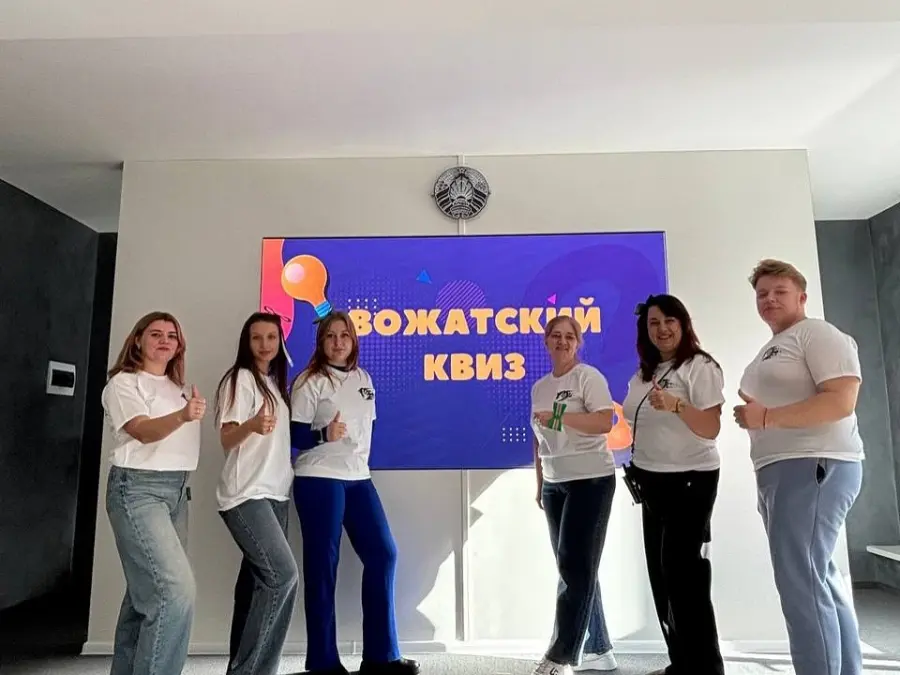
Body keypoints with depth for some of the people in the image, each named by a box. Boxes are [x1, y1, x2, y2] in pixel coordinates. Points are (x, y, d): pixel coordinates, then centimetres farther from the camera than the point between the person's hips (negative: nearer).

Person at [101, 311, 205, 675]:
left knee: (146, 590, 11)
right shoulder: (123, 382, -5)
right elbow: (144, 431, -22)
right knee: (177, 588, -18)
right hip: (138, 488, -7)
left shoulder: (180, 389, 17)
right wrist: (182, 416, -39)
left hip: (177, 489, 7)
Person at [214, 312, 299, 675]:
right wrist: (252, 425, -35)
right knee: (284, 574, -16)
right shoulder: (240, 378, -7)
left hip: (275, 492, 8)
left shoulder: (276, 382, 16)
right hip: (246, 494, -7)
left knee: (258, 580, 7)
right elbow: (226, 439, -16)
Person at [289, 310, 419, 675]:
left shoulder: (363, 379, 12)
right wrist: (325, 435, -28)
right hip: (319, 479, -6)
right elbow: (294, 435, -10)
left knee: (383, 554, 3)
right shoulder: (310, 381, -6)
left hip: (358, 478, 7)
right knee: (322, 565, -1)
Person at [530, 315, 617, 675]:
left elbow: (605, 422, -18)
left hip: (591, 480, -7)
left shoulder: (588, 376, -6)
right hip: (554, 484, 7)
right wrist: (539, 483, 17)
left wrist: (560, 417, -23)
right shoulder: (539, 386, 13)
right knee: (571, 568, 11)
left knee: (576, 567, -5)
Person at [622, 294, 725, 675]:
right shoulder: (643, 374, 11)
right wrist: (637, 471, 14)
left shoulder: (700, 367, -10)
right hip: (651, 481, 8)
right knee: (661, 573, 11)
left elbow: (711, 429, -19)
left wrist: (676, 405, -34)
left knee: (685, 575, -7)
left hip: (689, 479, -7)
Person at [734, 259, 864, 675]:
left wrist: (766, 417, -20)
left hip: (814, 468, -10)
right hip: (782, 471, 10)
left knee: (801, 583, -11)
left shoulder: (819, 334, -7)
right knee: (819, 580, 13)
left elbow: (841, 402, -19)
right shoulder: (773, 348, 22)